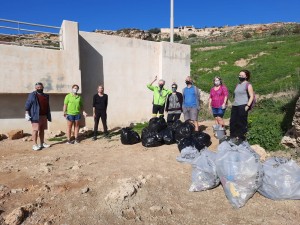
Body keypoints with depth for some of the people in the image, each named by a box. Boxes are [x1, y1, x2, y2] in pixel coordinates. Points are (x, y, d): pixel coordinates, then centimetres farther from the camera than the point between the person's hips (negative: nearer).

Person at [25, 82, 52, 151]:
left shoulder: (46, 96, 15)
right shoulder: (32, 95, -3)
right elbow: (27, 105, -5)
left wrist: (48, 115, 18)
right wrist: (27, 114, -13)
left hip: (44, 116, 6)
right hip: (36, 116, -6)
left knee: (42, 130, 12)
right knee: (35, 130, -4)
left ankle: (42, 143, 21)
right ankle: (35, 145, 1)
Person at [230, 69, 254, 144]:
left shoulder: (248, 85, -2)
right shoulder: (238, 84, 20)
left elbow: (252, 96, -8)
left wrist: (248, 105, -16)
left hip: (242, 106, -7)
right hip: (235, 106, 7)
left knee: (241, 123, -3)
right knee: (233, 122, 8)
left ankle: (241, 138, 6)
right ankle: (233, 137, 19)